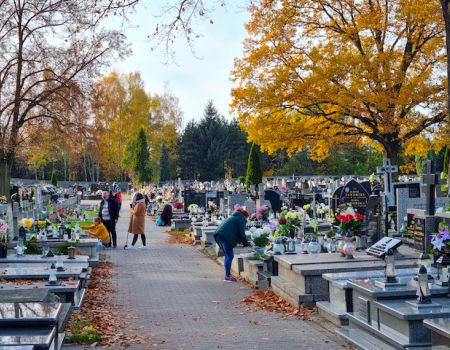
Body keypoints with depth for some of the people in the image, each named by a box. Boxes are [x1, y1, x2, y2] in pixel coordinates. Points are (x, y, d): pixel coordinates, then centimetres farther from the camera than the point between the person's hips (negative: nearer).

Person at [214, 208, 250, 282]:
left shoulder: (233, 217, 33)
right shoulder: (241, 219, 6)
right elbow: (241, 233, -1)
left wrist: (240, 241, 32)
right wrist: (246, 244, 10)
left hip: (218, 235, 9)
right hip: (225, 236, -9)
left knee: (228, 255, 16)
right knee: (230, 256, -6)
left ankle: (227, 274, 19)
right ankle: (228, 276, -7)